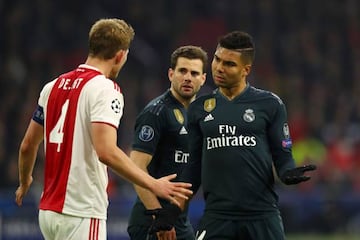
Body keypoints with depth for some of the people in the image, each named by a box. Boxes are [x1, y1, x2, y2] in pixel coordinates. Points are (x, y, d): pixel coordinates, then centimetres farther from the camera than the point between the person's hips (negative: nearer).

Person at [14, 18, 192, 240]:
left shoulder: (53, 87, 12)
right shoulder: (105, 89, -11)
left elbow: (28, 145, 20)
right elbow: (106, 151, -23)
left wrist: (24, 183, 39)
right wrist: (153, 185, -19)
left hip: (48, 211, 8)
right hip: (81, 214, -8)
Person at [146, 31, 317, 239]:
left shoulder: (270, 104, 4)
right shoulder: (199, 108, 12)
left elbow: (283, 157, 4)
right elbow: (194, 167, 16)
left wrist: (289, 173, -18)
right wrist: (174, 209, 7)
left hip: (262, 216, -2)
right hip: (216, 217, 2)